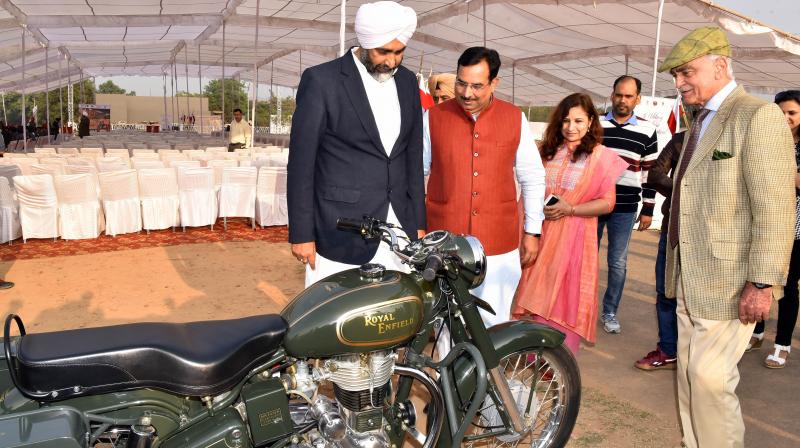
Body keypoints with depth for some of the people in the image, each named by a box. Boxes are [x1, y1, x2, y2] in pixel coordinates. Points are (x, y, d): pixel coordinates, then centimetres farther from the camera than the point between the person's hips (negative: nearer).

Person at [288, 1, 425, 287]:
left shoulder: (408, 82, 10)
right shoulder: (321, 81, -7)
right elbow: (301, 162, -6)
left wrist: (419, 223, 13)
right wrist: (301, 234, -7)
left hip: (398, 228, 5)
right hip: (340, 232, -5)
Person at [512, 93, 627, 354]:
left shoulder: (600, 156, -3)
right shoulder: (547, 151, 10)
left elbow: (607, 202, -5)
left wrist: (570, 210, -17)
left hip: (574, 239, -4)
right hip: (541, 235, 4)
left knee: (565, 300, 1)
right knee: (537, 295, 7)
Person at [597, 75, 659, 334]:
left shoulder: (647, 132, 3)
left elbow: (650, 173, 6)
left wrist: (648, 209, 4)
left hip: (625, 209, 0)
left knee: (618, 263, 5)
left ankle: (610, 312, 18)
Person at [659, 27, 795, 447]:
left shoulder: (759, 116, -12)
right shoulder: (699, 124, 16)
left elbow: (776, 210, -17)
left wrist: (762, 283, -20)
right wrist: (677, 270, 17)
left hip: (729, 282, -8)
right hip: (691, 281, 9)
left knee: (710, 377, -5)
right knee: (689, 374, 13)